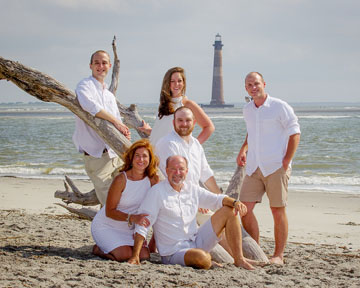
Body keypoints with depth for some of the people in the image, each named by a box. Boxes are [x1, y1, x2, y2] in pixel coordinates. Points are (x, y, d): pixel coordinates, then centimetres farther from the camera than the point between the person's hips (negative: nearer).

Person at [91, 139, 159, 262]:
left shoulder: (153, 179, -9)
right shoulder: (121, 179, -22)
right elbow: (109, 211, -19)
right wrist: (132, 218, -34)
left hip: (128, 229, 5)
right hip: (106, 226, -5)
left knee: (144, 255, -15)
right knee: (125, 255, -24)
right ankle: (98, 249, 6)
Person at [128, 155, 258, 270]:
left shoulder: (192, 189, 8)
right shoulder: (157, 192, -10)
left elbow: (216, 199, 15)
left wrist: (235, 202, -9)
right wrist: (135, 256, -21)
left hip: (197, 241, 7)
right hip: (174, 251, -7)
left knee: (228, 211, 0)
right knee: (203, 258, -40)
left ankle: (239, 259, -2)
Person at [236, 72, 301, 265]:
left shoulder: (280, 107, -6)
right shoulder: (247, 110, 12)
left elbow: (294, 133, -4)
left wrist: (286, 161, -10)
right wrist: (243, 150, 14)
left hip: (276, 167, -5)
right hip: (253, 168, 6)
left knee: (278, 211, 0)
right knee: (245, 208, -2)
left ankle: (279, 255, 9)